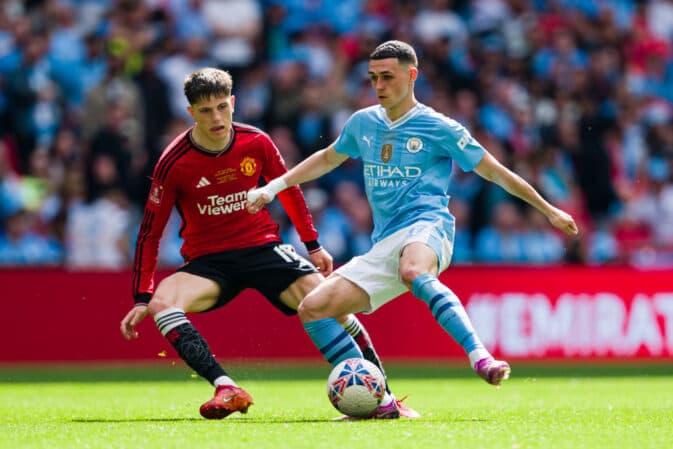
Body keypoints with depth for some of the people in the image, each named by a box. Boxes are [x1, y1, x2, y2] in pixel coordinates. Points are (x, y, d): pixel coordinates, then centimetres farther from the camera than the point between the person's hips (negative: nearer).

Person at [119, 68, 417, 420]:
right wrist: (142, 297, -9)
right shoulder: (174, 163, -12)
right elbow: (150, 233, -5)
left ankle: (385, 396, -7)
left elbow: (288, 190, 14)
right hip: (208, 260, -1)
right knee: (162, 302, -32)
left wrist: (312, 245, 17)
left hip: (263, 248, 1)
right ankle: (227, 390, -40)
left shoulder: (256, 143, -5)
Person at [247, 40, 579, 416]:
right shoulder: (363, 123, 16)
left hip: (426, 227, -6)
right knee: (312, 309, -9)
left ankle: (481, 358, -56)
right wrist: (273, 187, 31)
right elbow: (327, 158, 36)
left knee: (412, 271, -43)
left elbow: (496, 172, 7)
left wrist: (549, 211, 9)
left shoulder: (438, 128, 1)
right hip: (384, 243, 6)